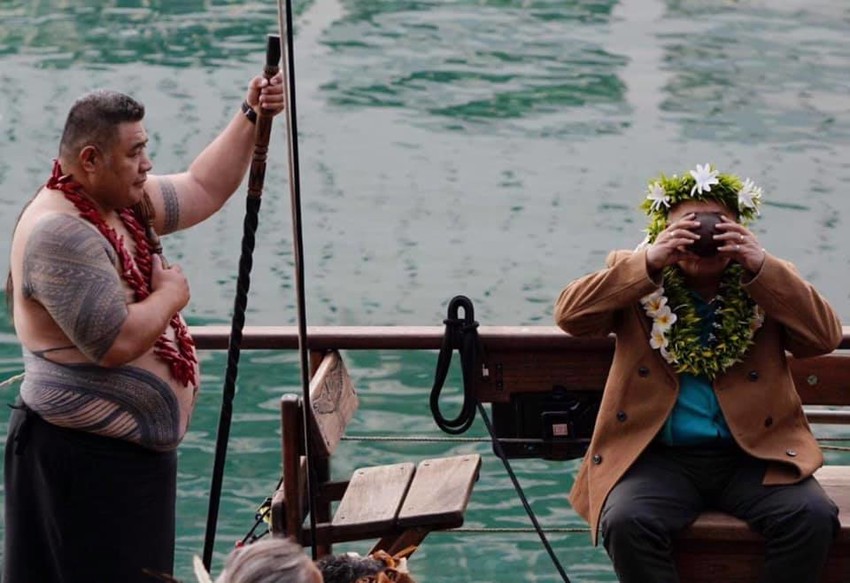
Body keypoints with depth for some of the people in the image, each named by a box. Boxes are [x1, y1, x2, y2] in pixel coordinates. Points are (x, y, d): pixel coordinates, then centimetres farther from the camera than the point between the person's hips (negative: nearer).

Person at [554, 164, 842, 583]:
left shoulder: (768, 284, 10)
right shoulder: (632, 278, 8)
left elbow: (825, 337, -5)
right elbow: (569, 315, -8)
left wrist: (762, 267, -15)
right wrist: (648, 263, -18)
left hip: (754, 455, 1)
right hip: (658, 456, -1)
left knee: (812, 517, -27)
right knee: (626, 522, -32)